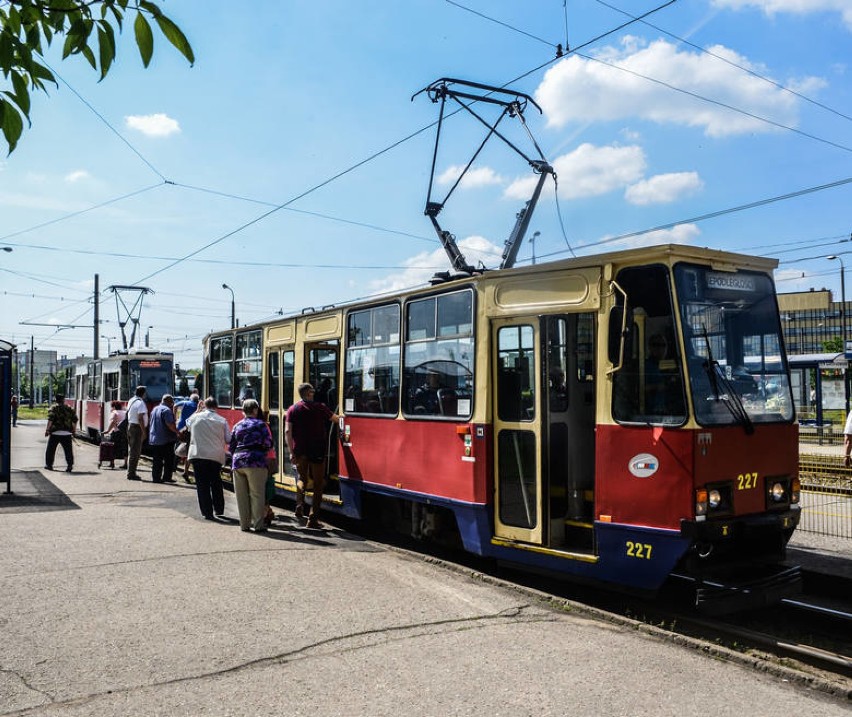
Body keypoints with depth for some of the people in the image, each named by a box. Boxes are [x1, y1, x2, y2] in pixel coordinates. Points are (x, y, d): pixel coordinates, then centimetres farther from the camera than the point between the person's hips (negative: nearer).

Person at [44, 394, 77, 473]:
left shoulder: (53, 408, 1)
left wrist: (47, 429, -8)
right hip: (67, 433, 2)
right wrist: (73, 430, 18)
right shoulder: (69, 408, 11)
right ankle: (70, 465, -5)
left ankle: (49, 464, 18)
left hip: (55, 432, -2)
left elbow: (50, 419, -12)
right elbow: (75, 420, 9)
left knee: (51, 449, 13)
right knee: (68, 450, 3)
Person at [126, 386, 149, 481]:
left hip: (130, 426, 9)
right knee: (135, 452, -5)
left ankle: (130, 472, 22)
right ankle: (131, 474, -3)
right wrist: (144, 432, -20)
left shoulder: (131, 401, 13)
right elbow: (140, 418, -21)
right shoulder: (140, 403, -15)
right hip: (137, 428, -9)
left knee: (131, 450, 16)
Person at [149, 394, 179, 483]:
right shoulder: (167, 410, -14)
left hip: (153, 439, 8)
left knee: (156, 460, 10)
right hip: (166, 439, -8)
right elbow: (170, 424, -23)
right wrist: (177, 432, -13)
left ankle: (156, 477, 10)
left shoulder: (155, 409, 15)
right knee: (169, 459, 1)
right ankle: (167, 477, 1)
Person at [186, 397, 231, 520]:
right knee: (216, 482, 18)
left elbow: (188, 423, 23)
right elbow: (228, 440, 0)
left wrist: (197, 410, 28)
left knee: (202, 484, 5)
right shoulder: (222, 420, -2)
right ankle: (219, 510, 23)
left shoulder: (196, 417, 0)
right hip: (216, 456, 1)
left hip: (198, 455, -1)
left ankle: (207, 512, 2)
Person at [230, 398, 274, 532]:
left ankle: (244, 524, 14)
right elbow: (268, 443, -4)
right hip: (255, 462, -5)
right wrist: (263, 450, 16)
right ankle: (258, 525, 0)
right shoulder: (260, 424, 0)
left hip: (238, 462, 5)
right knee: (257, 494, 0)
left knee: (241, 495, 9)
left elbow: (231, 446, 15)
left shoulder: (237, 426, 14)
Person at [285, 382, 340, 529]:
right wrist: (341, 417, 36)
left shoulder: (292, 409, 3)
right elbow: (336, 419, 13)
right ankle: (313, 519, 4)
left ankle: (300, 507, 4)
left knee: (301, 479, 24)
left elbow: (288, 431, -5)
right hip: (317, 451, -2)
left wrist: (291, 452, -2)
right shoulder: (320, 408, -1)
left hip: (300, 451, 2)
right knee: (318, 484, 6)